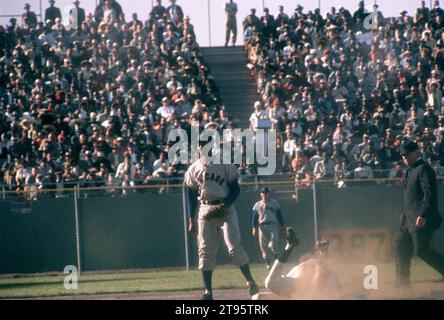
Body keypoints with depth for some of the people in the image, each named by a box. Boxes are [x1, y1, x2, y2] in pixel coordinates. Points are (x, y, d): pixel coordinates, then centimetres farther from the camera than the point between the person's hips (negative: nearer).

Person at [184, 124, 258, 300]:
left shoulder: (225, 165, 1)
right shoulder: (193, 169, 9)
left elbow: (236, 189, 0)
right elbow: (191, 196, 13)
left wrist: (226, 206, -16)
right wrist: (191, 220, 7)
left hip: (225, 208, -3)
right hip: (205, 211, 3)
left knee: (234, 247, -11)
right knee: (205, 251, -2)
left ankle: (250, 282, 0)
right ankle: (208, 291, 0)